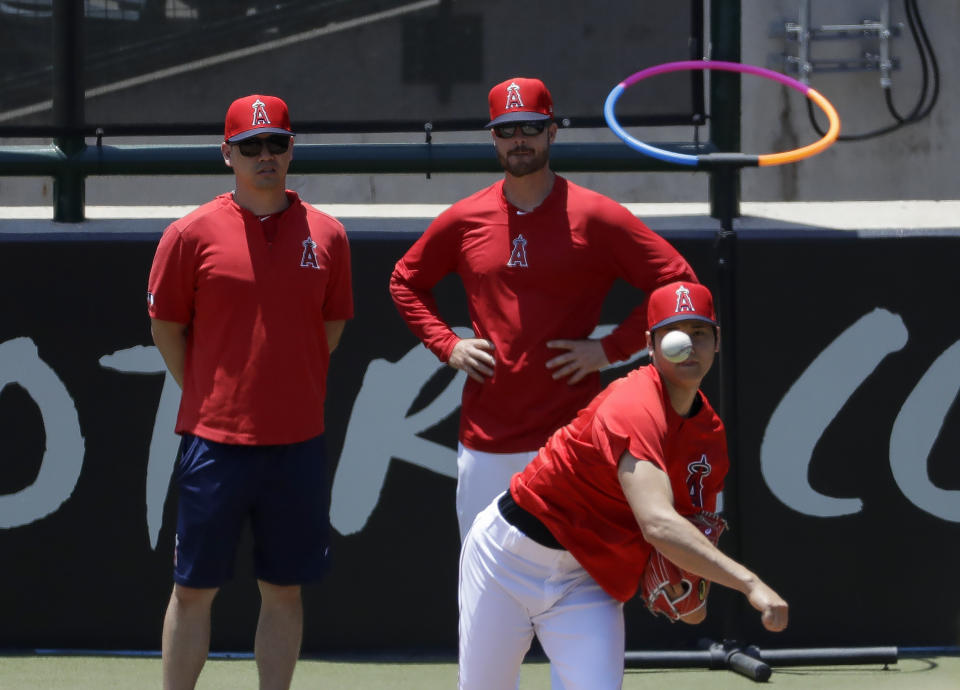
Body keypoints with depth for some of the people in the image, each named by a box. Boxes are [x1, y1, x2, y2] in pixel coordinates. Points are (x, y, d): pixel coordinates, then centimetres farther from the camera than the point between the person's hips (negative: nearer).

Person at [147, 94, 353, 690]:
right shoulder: (193, 233, -1)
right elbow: (166, 327, 6)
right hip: (215, 441, -2)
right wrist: (209, 401, 6)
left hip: (298, 443, 2)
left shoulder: (326, 235, 6)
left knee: (284, 590, 8)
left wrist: (291, 392, 9)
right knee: (194, 590, 2)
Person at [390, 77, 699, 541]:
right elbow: (405, 282, 24)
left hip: (568, 435, -3)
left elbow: (678, 283, -2)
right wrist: (446, 345, 9)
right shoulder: (464, 219, 9)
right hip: (483, 442, 3)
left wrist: (611, 348, -7)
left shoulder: (594, 216, -2)